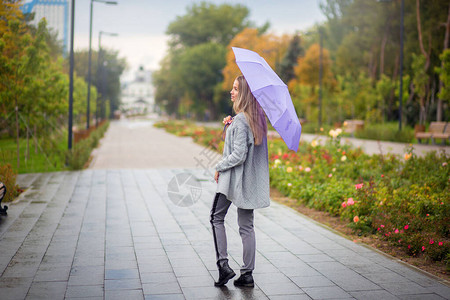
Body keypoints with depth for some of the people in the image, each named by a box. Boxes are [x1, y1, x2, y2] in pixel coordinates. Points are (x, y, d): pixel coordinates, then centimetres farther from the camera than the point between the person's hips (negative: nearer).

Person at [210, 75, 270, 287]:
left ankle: (223, 265, 5)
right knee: (246, 226, 10)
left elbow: (239, 155, -22)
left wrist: (219, 167, -8)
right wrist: (231, 127, 4)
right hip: (250, 181, 8)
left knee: (217, 218, 10)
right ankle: (247, 274, 13)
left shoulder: (240, 120, -19)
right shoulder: (257, 118, 8)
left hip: (233, 178, -8)